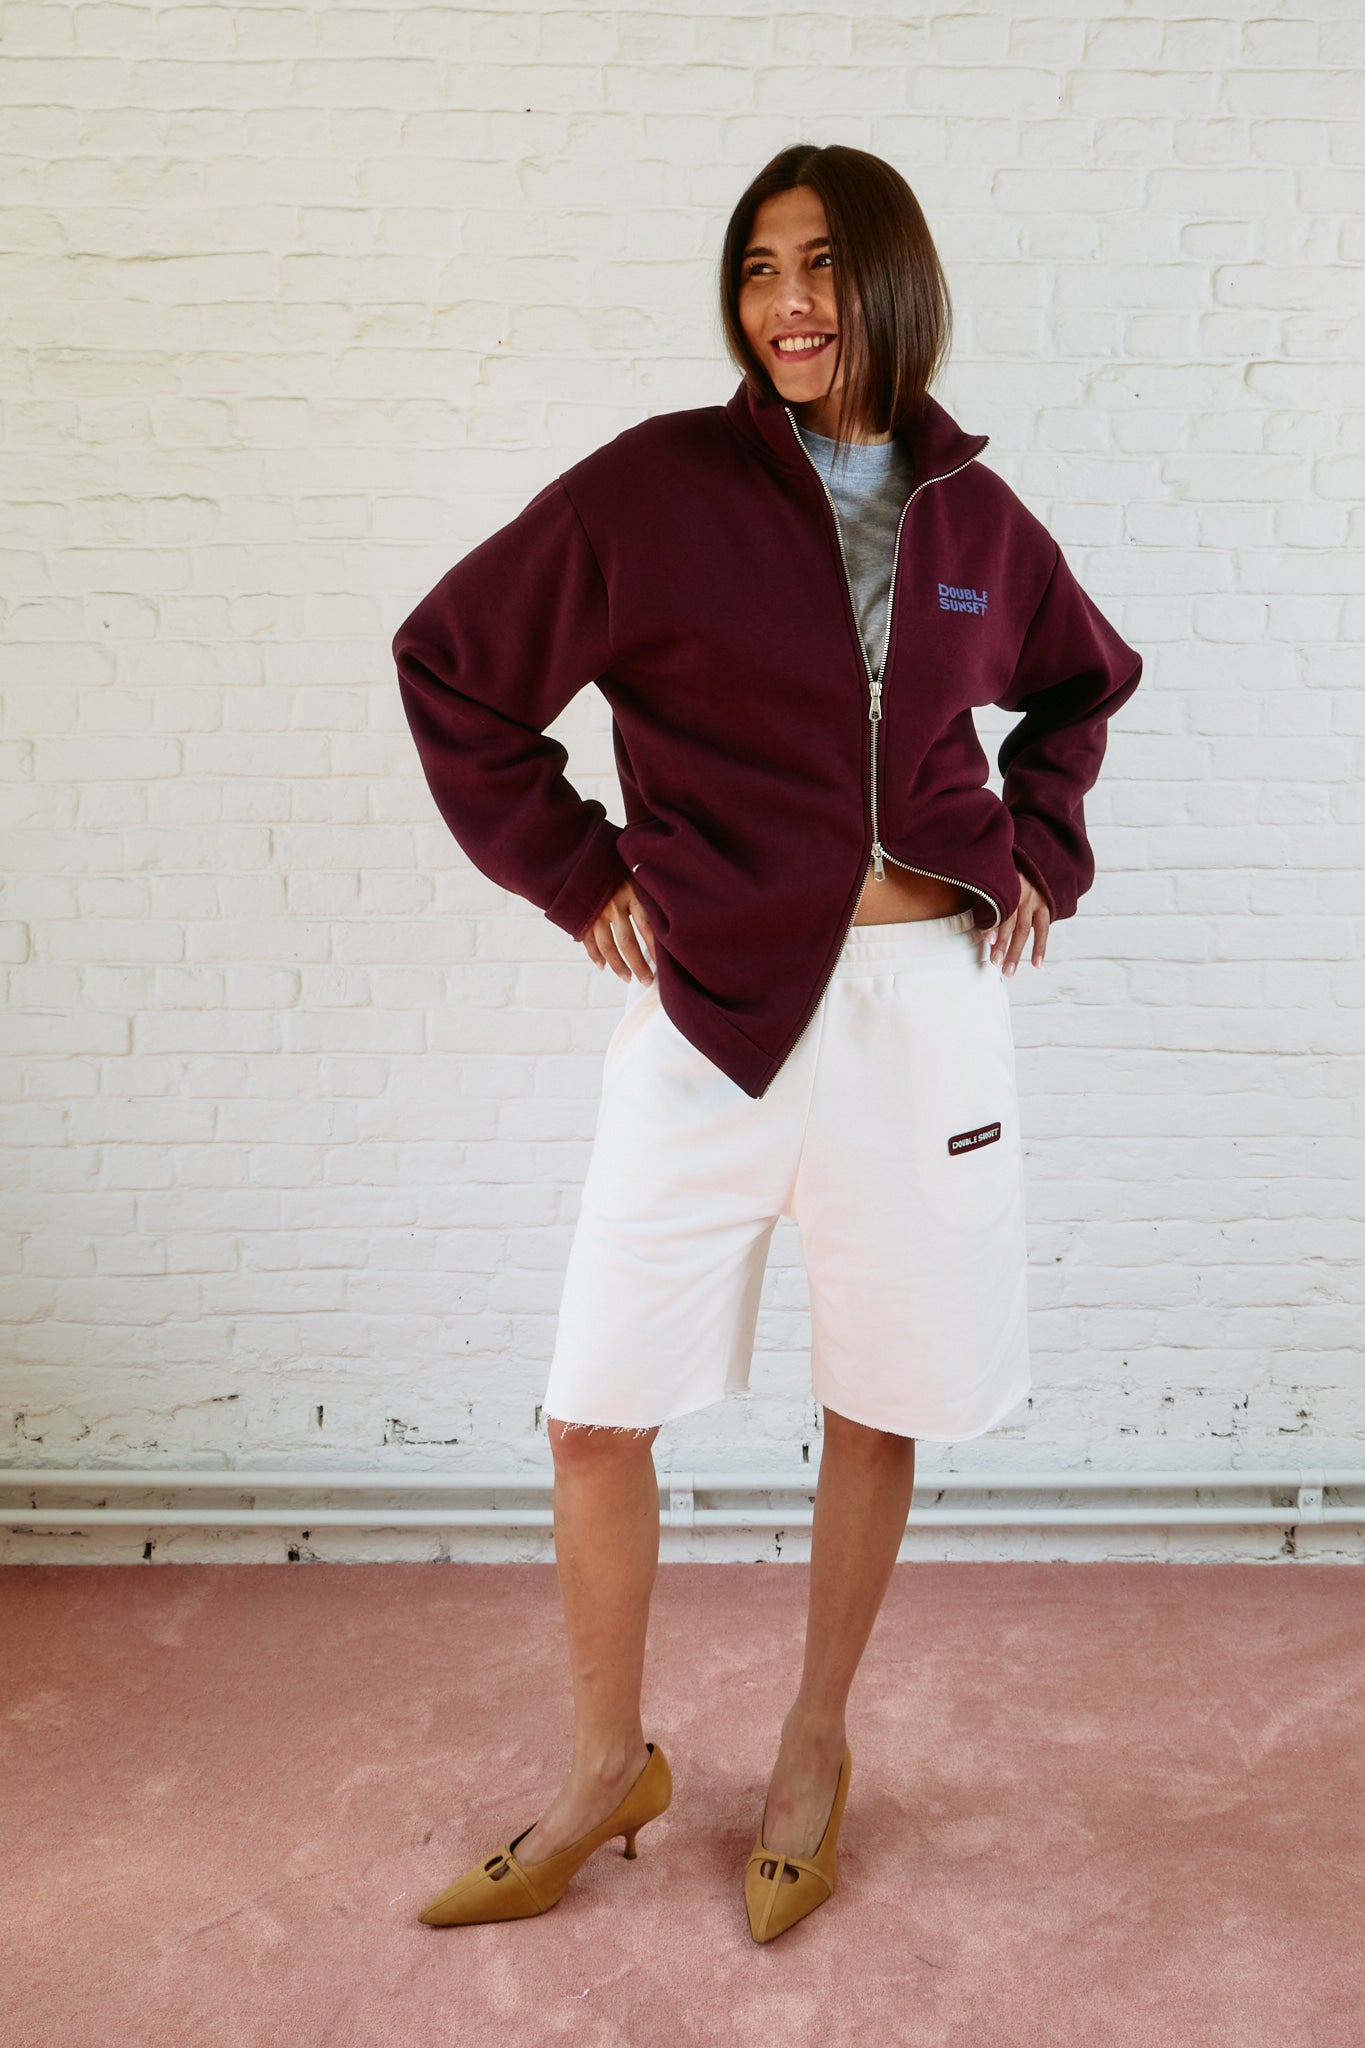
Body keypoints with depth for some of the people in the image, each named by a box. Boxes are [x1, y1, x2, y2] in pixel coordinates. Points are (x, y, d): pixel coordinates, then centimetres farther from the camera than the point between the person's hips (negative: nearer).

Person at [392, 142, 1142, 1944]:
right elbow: (452, 662, 2)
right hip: (713, 1007, -2)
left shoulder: (974, 513, 7)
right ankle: (607, 1770, 28)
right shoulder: (658, 484, -3)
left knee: (880, 1406, 11)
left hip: (926, 1000, 3)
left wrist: (1041, 849, 10)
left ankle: (816, 1748, 35)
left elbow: (1085, 683, 25)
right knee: (599, 1412, 2)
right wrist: (575, 872, -2)